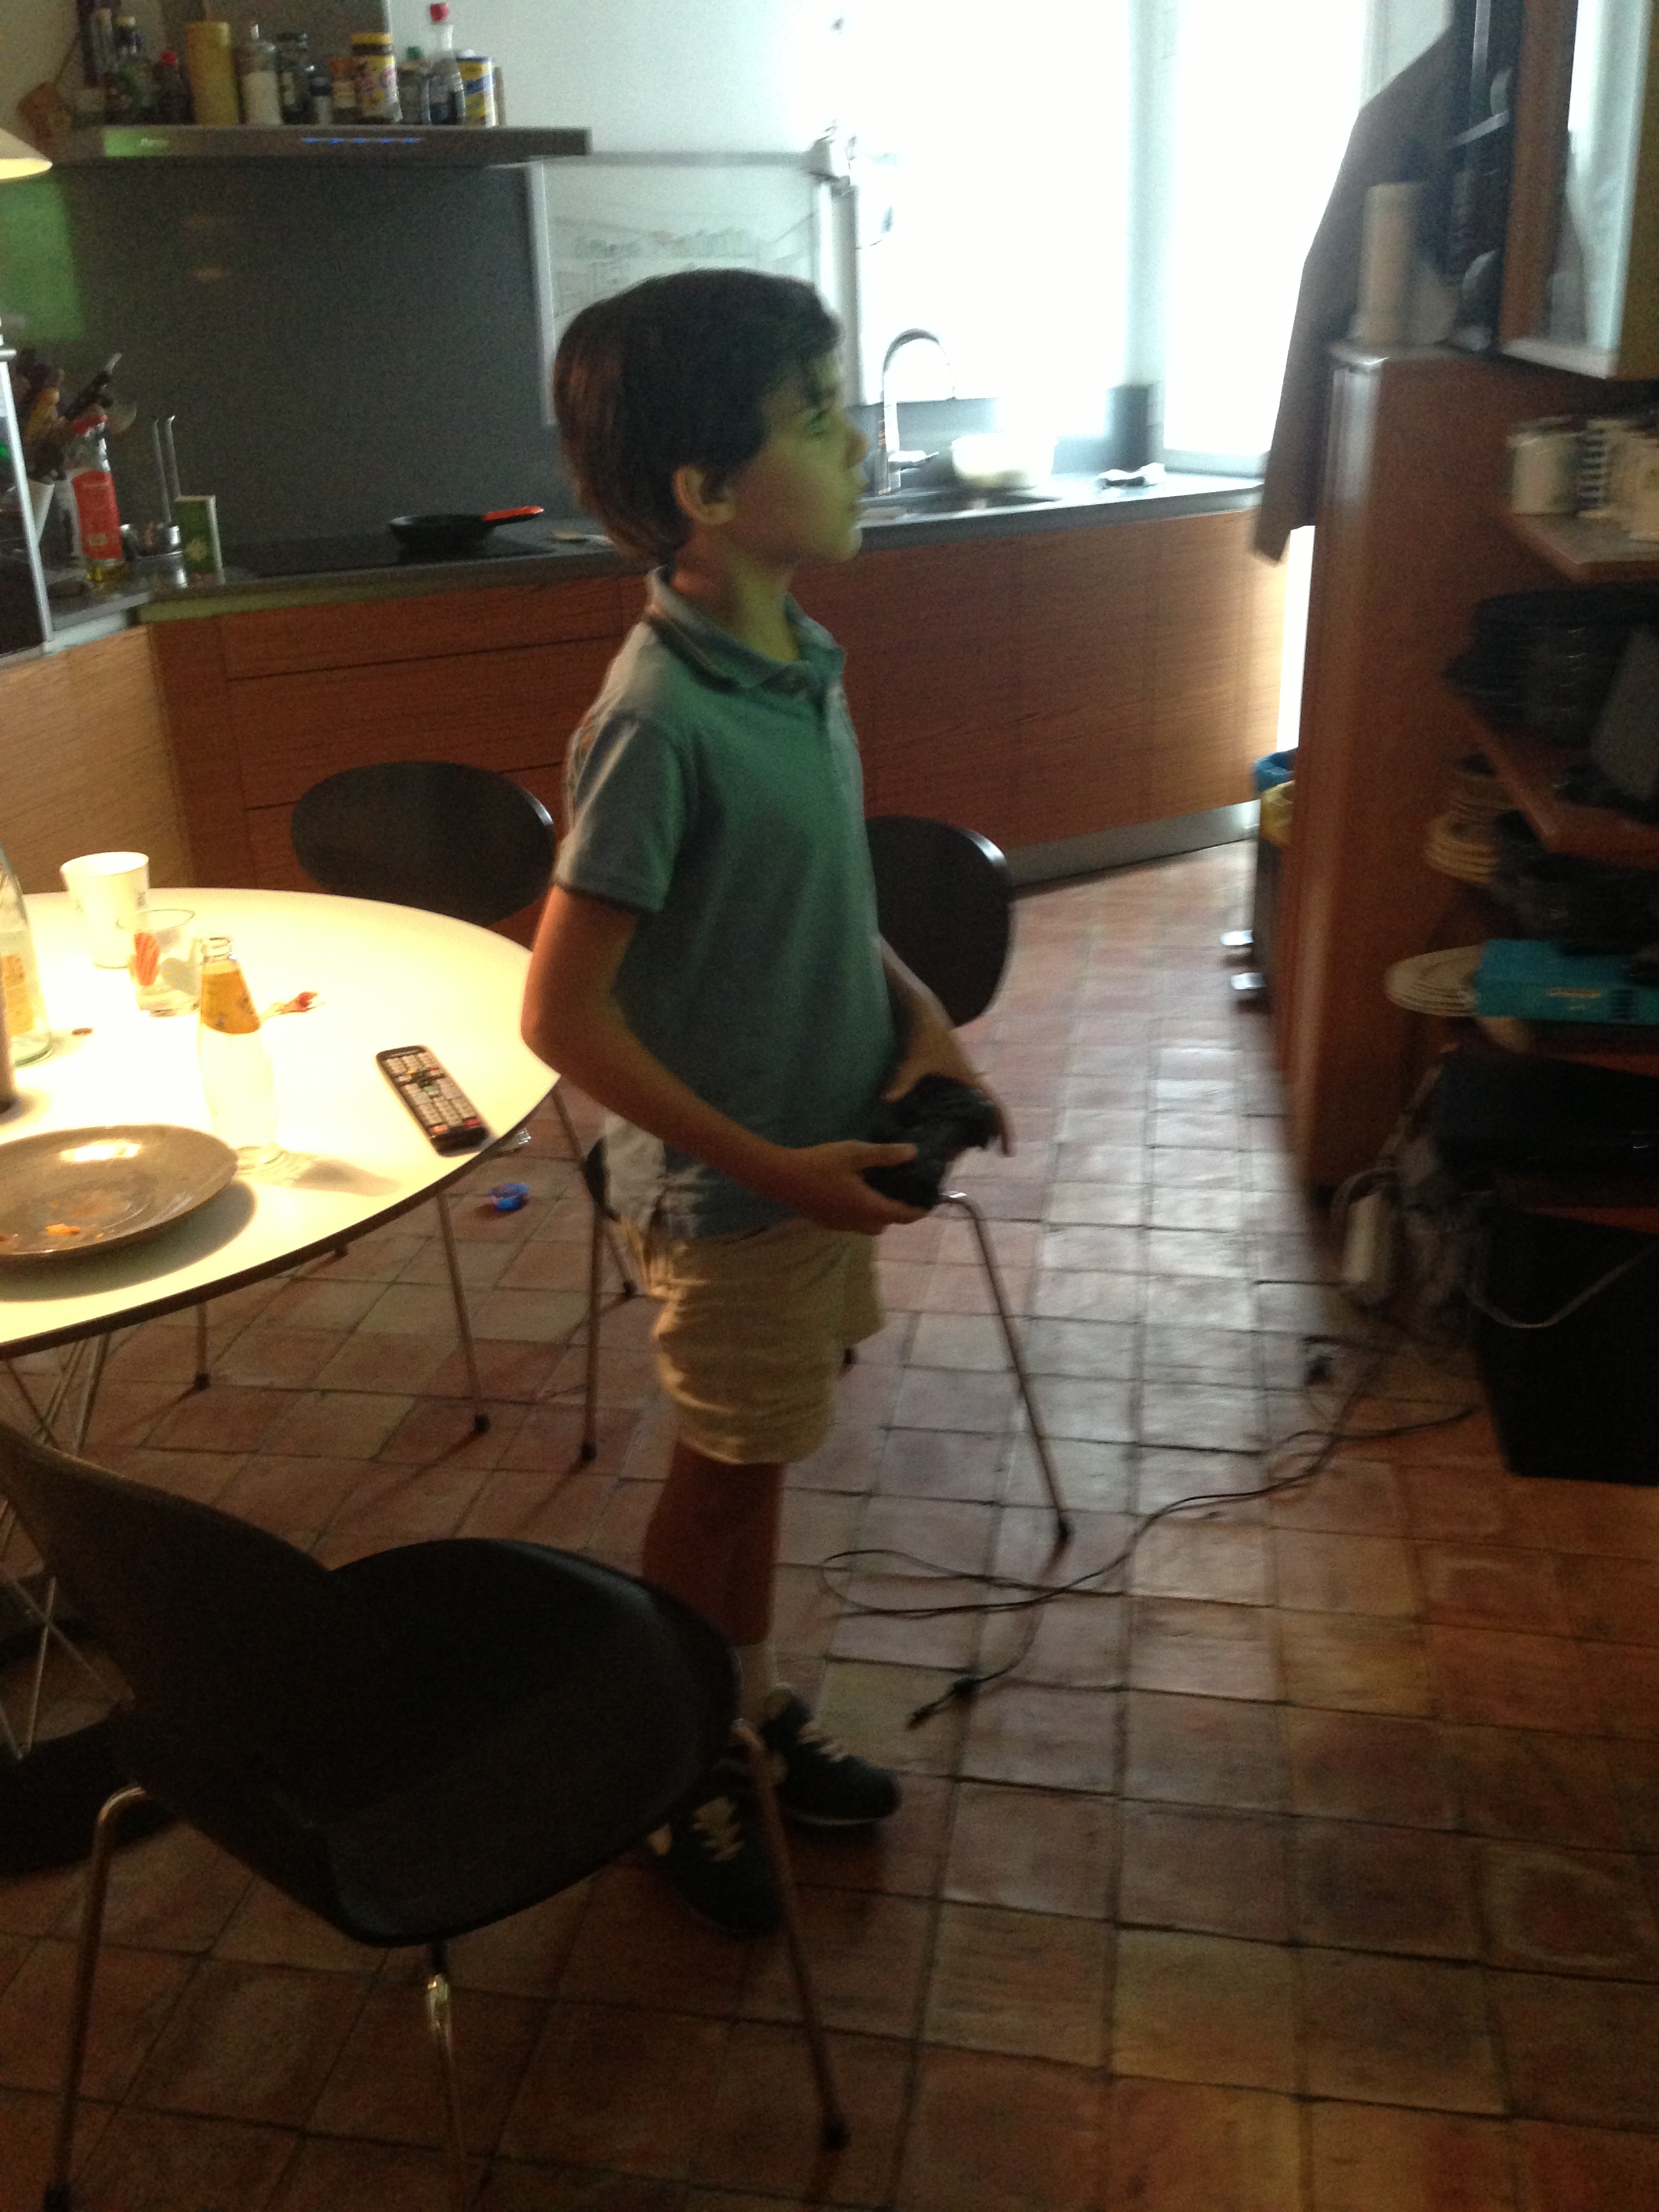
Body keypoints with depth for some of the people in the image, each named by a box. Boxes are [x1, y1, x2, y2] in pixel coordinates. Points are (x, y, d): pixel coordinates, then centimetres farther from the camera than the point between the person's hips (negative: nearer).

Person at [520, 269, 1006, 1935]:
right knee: (720, 1475, 12)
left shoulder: (800, 656, 0)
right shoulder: (655, 720, -26)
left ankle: (753, 1706, 46)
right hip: (732, 1192, -7)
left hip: (831, 1155, 7)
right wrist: (774, 1171, -20)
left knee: (761, 1455, 23)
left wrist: (919, 1019, -2)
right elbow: (564, 1013, -23)